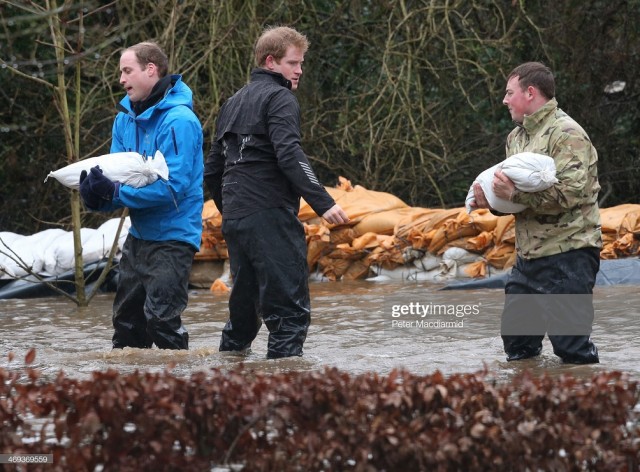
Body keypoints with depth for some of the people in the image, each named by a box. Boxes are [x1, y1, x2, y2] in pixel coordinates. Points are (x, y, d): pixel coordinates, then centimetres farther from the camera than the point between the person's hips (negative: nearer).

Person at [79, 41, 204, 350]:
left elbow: (172, 187, -25)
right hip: (139, 234, 9)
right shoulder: (126, 117, 6)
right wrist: (95, 189, -17)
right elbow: (116, 173, 7)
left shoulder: (178, 121, -20)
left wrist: (114, 193, -25)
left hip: (172, 236, -9)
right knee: (126, 316, 16)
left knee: (161, 317, -14)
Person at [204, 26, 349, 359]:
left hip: (234, 219, 9)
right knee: (291, 310, -10)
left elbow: (212, 171, 23)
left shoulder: (234, 103, 21)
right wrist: (323, 203, -26)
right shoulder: (279, 98, -5)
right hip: (270, 216, -9)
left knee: (244, 310, 17)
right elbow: (289, 156, -20)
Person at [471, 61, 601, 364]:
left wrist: (515, 193, -28)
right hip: (528, 255, 9)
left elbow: (570, 192, -23)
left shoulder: (566, 134, -12)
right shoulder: (516, 137, 16)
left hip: (567, 255, -9)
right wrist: (492, 200, -2)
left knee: (569, 342, -10)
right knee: (516, 340, 13)